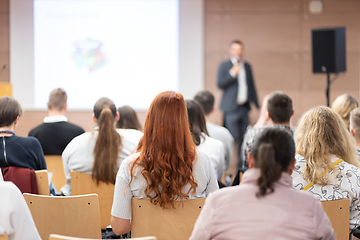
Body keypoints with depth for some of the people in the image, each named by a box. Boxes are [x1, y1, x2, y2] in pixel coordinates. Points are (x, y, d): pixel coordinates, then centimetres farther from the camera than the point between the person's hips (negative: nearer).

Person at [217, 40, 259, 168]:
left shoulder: (247, 66, 15)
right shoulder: (224, 65, 2)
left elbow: (251, 86, 20)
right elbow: (220, 84, -8)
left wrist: (257, 105, 17)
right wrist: (232, 73, -19)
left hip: (244, 107, 5)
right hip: (231, 108, -5)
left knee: (244, 138, 3)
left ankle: (242, 165, 9)